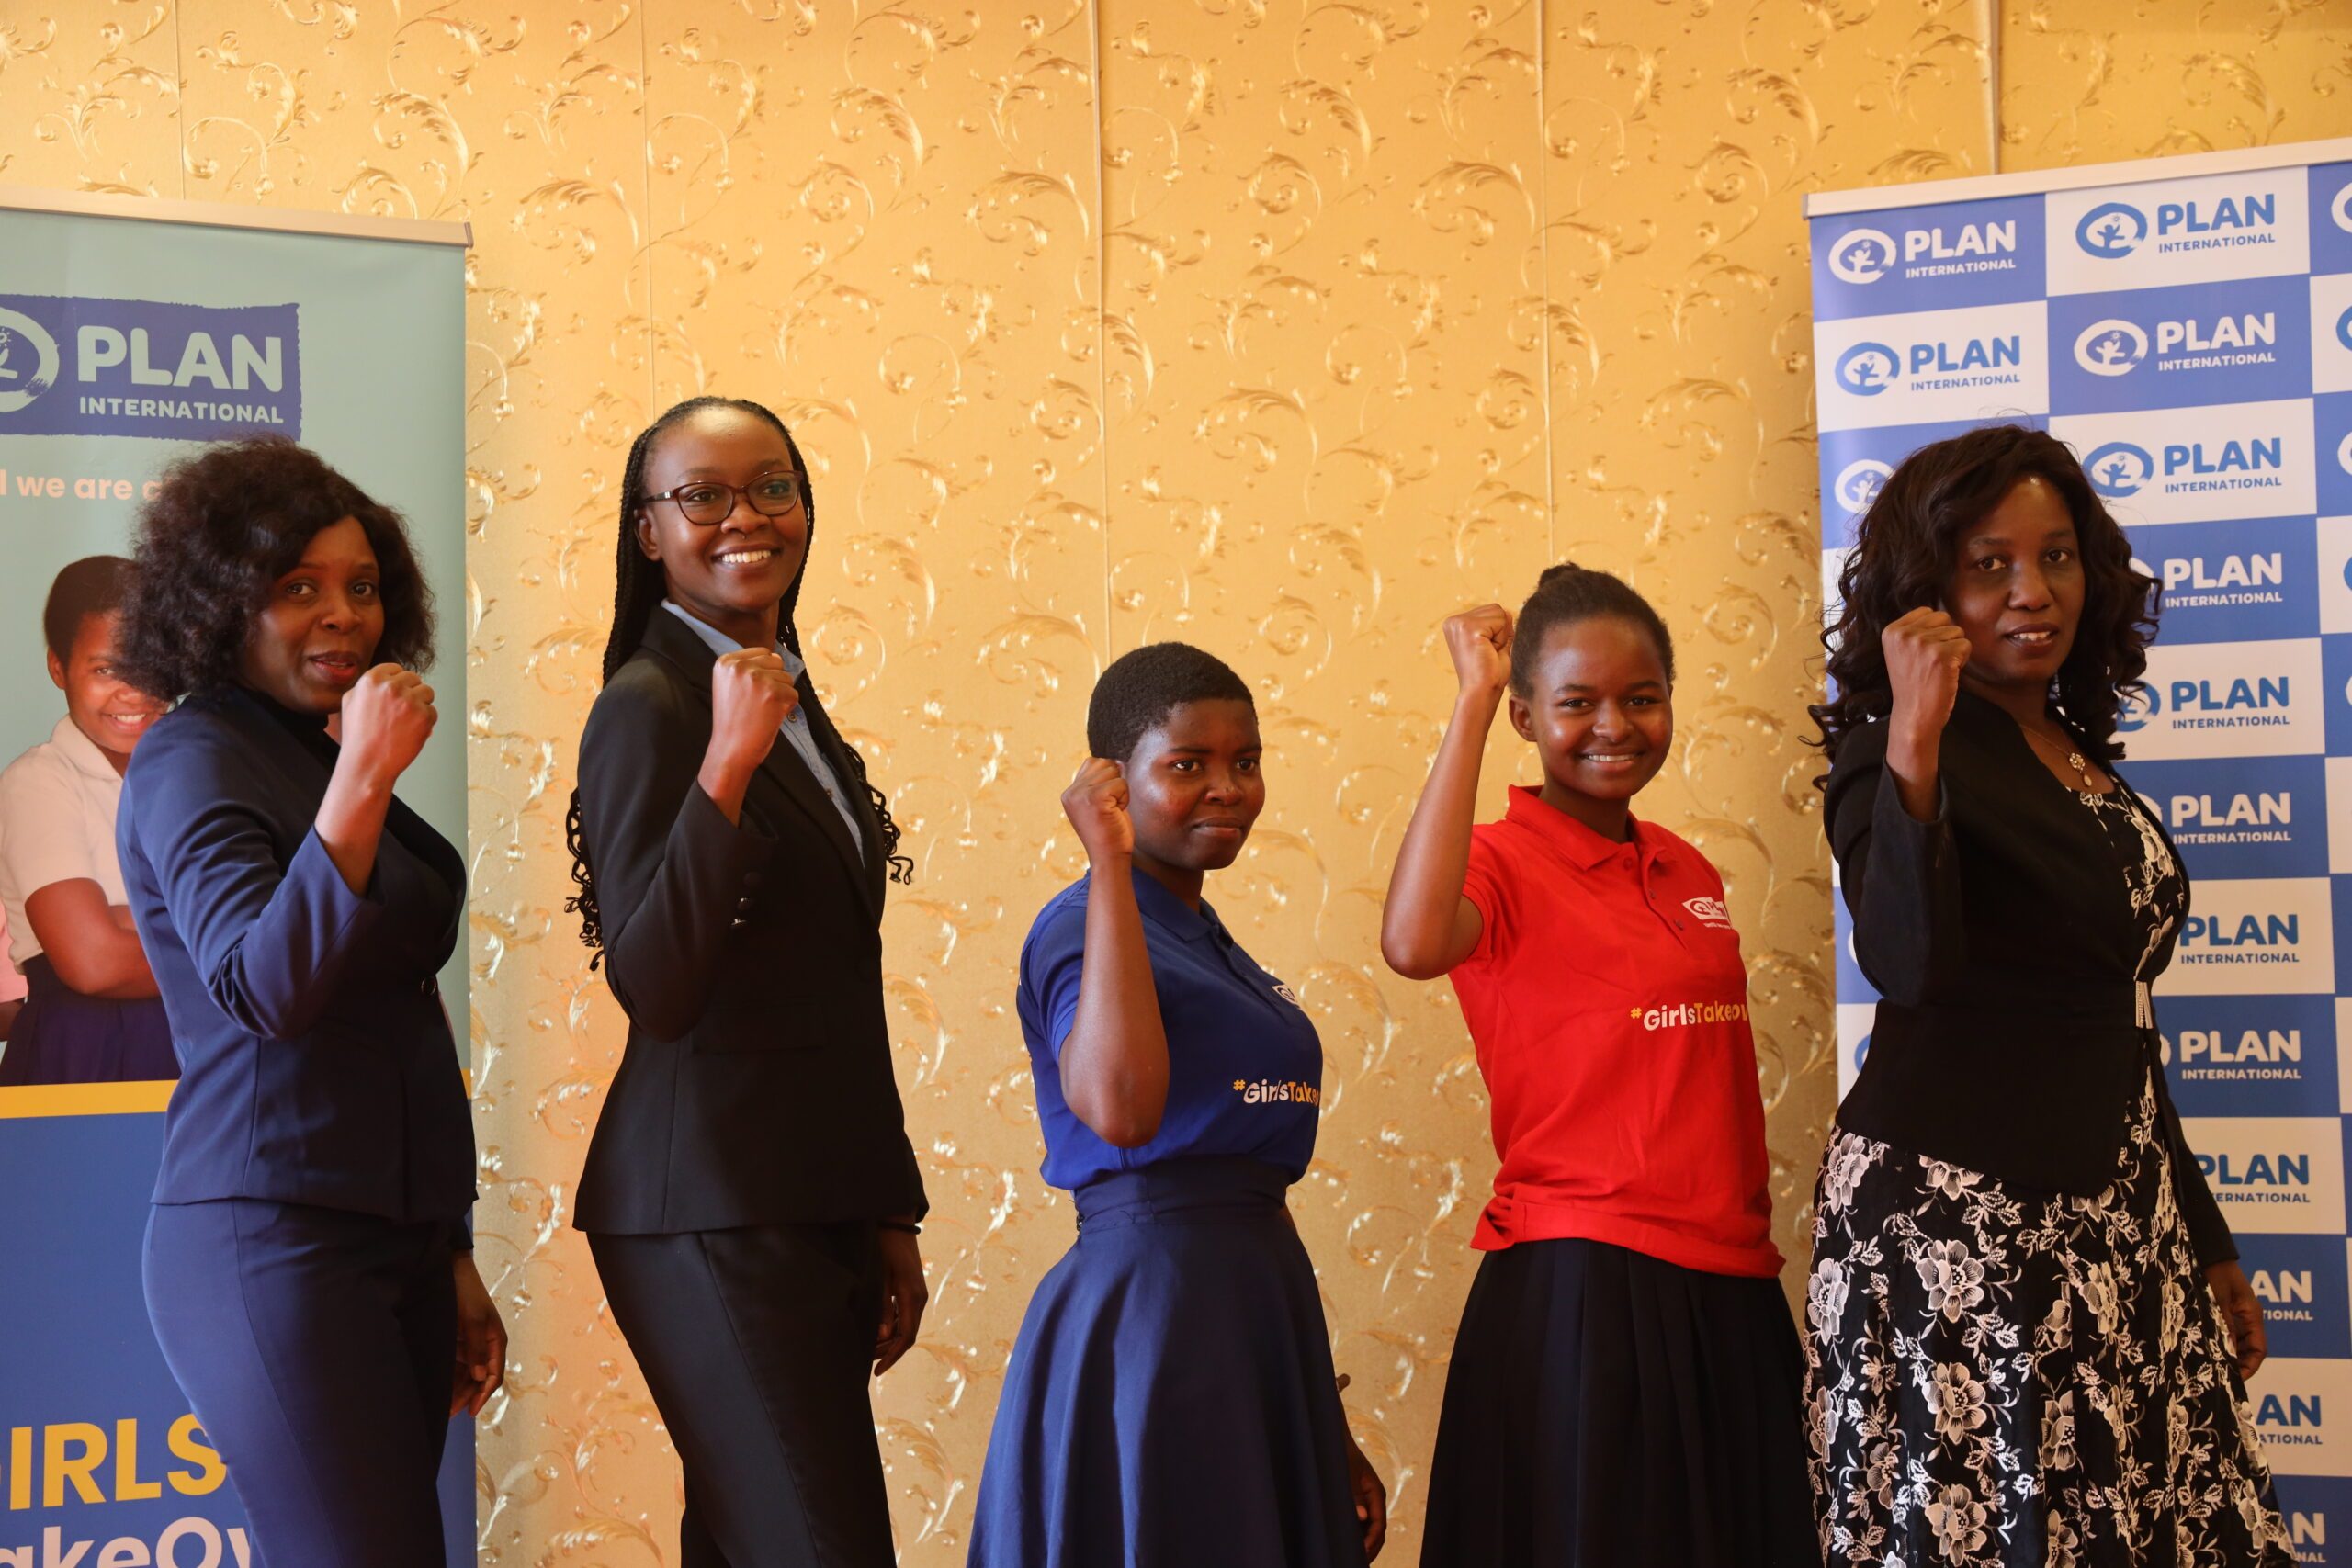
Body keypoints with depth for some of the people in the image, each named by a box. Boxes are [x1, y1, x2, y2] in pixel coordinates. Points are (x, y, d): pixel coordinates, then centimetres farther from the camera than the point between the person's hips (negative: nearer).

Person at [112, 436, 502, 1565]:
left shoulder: (318, 757, 18)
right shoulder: (193, 760, -7)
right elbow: (263, 991, -22)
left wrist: (449, 1261, 22)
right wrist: (362, 782, -28)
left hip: (391, 1239, 8)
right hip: (273, 1246, -8)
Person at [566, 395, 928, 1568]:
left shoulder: (793, 703, 15)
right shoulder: (649, 708, -11)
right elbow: (652, 989, -22)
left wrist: (887, 1217, 19)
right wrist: (727, 765, -29)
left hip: (816, 1208, 8)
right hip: (712, 1216, -8)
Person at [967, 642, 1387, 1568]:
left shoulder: (1215, 945, 15)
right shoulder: (1084, 927, -10)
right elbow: (1121, 1109, -31)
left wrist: (1330, 1433, 21)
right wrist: (1110, 862, -25)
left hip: (1261, 1317, 8)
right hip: (1145, 1309, -8)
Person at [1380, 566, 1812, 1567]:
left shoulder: (1690, 872, 13)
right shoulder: (1501, 862, -7)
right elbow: (1414, 946, -31)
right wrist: (1471, 705, -24)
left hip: (1729, 1289, 7)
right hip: (1580, 1286, -7)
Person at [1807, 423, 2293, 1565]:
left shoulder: (2079, 759, 14)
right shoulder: (1894, 755, -9)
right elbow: (1909, 967, -28)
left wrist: (2207, 1247, 23)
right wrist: (1911, 743, -34)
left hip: (2115, 1219, 7)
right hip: (1956, 1216, -7)